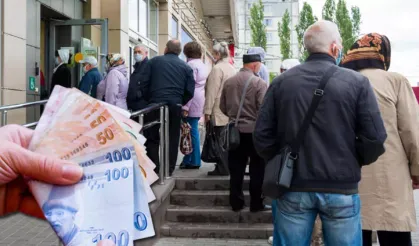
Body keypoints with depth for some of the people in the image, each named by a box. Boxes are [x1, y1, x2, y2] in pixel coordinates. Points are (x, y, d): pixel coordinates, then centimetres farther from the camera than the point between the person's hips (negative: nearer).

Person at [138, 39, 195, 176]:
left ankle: (153, 170, 6)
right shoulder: (186, 67, 8)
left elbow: (143, 83, 0)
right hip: (175, 106, 1)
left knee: (152, 139, 7)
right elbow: (190, 91, 3)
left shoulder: (153, 61, 5)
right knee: (172, 139, 10)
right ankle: (169, 170, 12)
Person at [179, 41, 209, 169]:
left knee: (192, 131, -3)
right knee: (193, 130, 11)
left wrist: (185, 107, -16)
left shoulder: (191, 65, -10)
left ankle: (194, 161, 3)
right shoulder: (203, 65, 16)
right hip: (200, 103, 9)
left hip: (192, 103, -9)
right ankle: (189, 159, 17)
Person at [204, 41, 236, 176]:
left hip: (219, 111, -8)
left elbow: (212, 92, -15)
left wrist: (207, 111, -11)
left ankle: (222, 169, 0)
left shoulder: (217, 68, -12)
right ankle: (228, 166, 18)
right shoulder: (231, 68, 12)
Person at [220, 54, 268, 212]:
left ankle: (236, 202, 17)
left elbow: (223, 107, 9)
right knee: (257, 169, 7)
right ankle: (256, 203, 12)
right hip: (254, 131, -5)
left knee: (236, 169, 10)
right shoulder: (259, 83, -12)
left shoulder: (228, 82, 4)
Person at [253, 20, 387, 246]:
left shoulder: (282, 82, 0)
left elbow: (262, 135, -3)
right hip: (341, 188, -1)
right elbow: (375, 138, -10)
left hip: (293, 187, 2)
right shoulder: (357, 82, -6)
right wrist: (353, 163, 9)